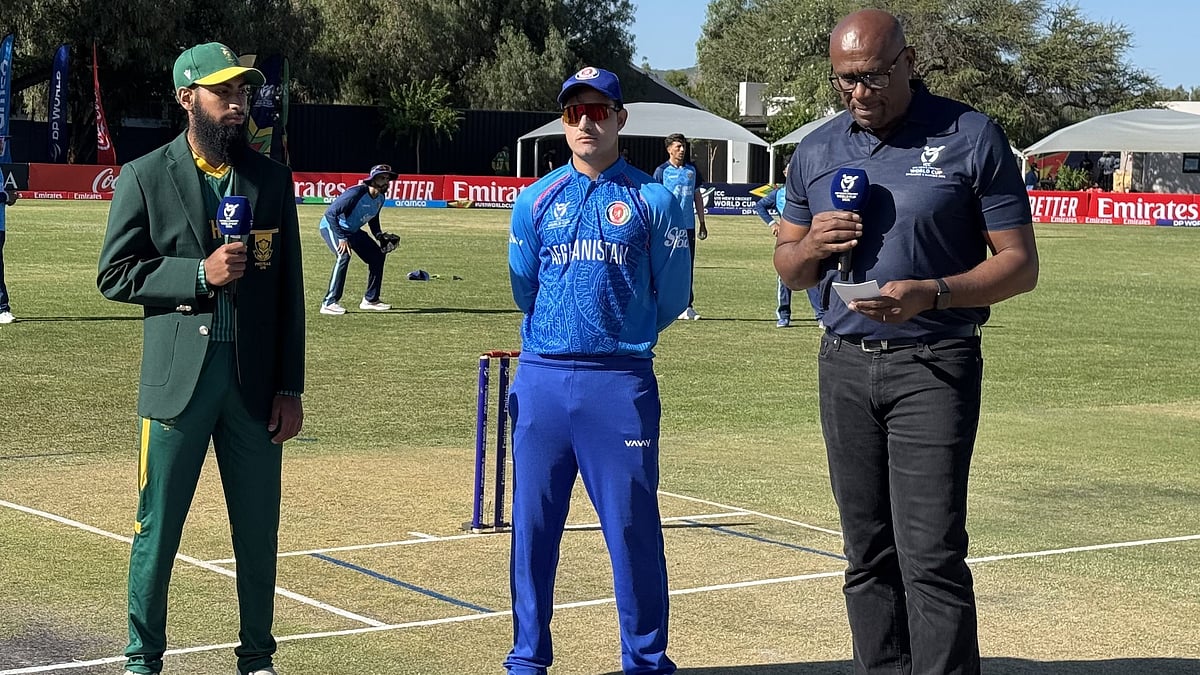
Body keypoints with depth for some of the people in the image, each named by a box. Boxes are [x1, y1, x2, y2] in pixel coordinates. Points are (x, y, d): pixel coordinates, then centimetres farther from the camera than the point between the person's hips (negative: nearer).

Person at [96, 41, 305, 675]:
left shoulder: (273, 180, 8)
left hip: (255, 379, 2)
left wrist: (290, 387, 4)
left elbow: (289, 291, 9)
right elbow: (114, 275, -1)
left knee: (258, 532, 8)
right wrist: (199, 273, -14)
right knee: (157, 528, 4)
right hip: (177, 377, -2)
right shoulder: (145, 177, 1)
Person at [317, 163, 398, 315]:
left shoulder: (380, 197, -5)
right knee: (344, 256, -31)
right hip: (331, 226, -9)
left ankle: (370, 300, 17)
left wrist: (379, 236, -3)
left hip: (353, 230, 9)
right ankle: (329, 303, -30)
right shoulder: (356, 193, -31)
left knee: (377, 255, 6)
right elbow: (330, 213, -32)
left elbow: (373, 219, 14)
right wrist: (341, 238, -34)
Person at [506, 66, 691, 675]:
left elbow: (672, 295, 7)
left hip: (620, 382, -2)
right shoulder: (535, 201, 10)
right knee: (532, 521, 6)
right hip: (541, 379, 3)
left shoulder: (652, 200, 3)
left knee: (633, 523, -1)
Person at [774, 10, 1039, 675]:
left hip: (933, 366, -5)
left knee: (931, 558, -11)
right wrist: (813, 245, -6)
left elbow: (1019, 263, -5)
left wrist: (932, 293, -22)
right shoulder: (816, 151, 11)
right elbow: (787, 265, 19)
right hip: (844, 365, 5)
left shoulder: (971, 138, -4)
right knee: (867, 556, 8)